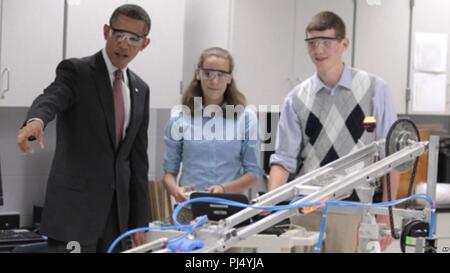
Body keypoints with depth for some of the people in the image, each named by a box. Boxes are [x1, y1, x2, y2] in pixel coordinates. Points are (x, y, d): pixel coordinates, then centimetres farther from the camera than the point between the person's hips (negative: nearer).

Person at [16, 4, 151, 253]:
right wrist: (35, 121, -51)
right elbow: (50, 99, -27)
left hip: (117, 209, 6)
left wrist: (139, 222, 11)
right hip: (74, 207, -6)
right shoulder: (76, 71, -5)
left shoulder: (140, 89, 13)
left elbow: (138, 157, 14)